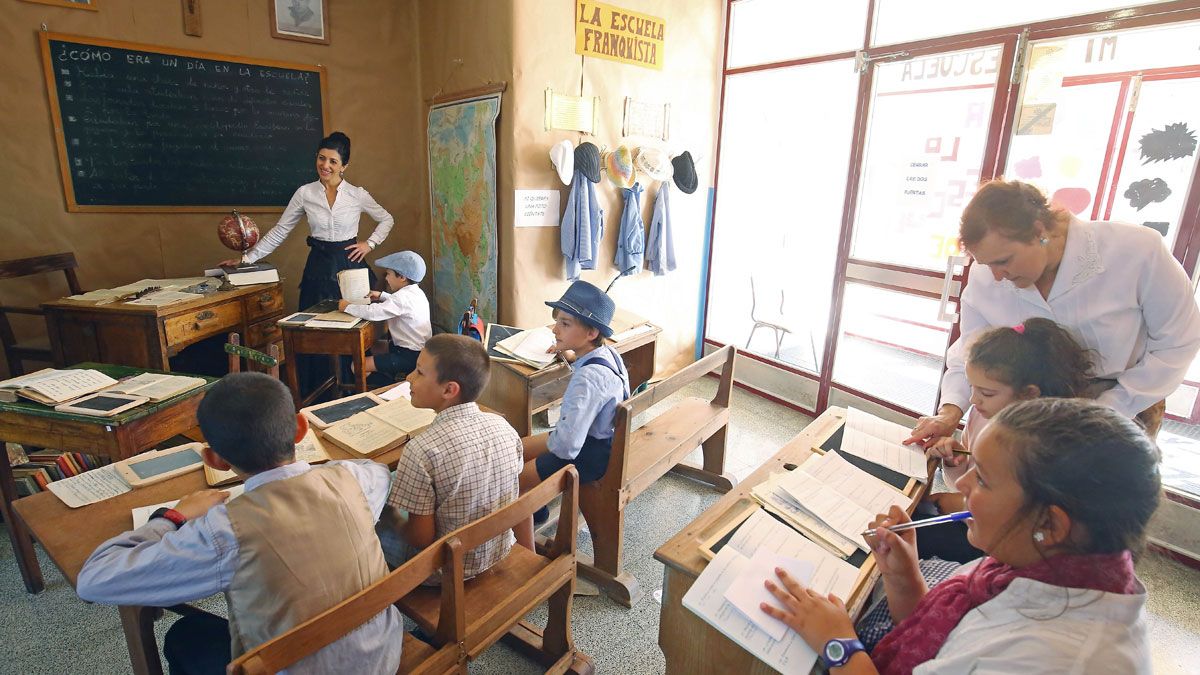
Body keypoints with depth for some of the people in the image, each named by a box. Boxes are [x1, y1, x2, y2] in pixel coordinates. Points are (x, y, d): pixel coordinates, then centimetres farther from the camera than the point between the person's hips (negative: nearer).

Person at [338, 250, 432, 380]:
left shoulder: (403, 297, -22)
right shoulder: (414, 291, 8)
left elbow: (372, 312, -29)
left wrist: (347, 307, -13)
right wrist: (381, 296, 15)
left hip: (410, 356, -10)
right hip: (419, 350, 10)